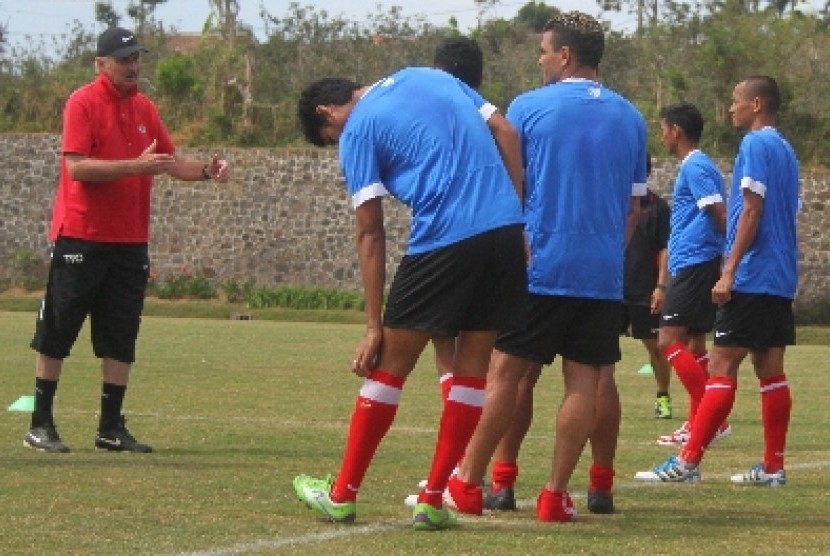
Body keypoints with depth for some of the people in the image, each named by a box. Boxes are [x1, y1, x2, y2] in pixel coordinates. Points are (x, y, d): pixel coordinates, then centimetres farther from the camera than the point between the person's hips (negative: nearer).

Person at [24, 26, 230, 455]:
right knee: (56, 334, 0)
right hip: (81, 238, -6)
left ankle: (112, 428, 12)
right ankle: (40, 425, 6)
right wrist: (136, 166, -25)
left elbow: (171, 161, 15)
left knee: (121, 339, 6)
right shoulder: (83, 103, -9)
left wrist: (205, 171, -4)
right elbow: (77, 166, -18)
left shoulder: (144, 108, 11)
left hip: (130, 241, 6)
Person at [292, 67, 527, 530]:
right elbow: (507, 134, 15)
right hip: (506, 229, 5)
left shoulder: (357, 132, 6)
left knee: (390, 366, 7)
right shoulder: (427, 77, 23)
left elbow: (370, 233, 2)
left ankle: (342, 495, 14)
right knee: (473, 367, 10)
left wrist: (374, 327, 3)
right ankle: (433, 501, 11)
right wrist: (518, 212, 13)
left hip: (443, 239, -5)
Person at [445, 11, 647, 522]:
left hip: (540, 269, -3)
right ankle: (556, 495, 0)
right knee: (587, 378, 3)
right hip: (605, 274, 3)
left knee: (505, 372, 1)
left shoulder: (528, 108, -2)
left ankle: (468, 484, 3)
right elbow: (633, 206, 16)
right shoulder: (630, 118, 10)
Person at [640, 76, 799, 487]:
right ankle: (773, 466, 5)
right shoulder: (785, 151, 17)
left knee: (721, 367, -9)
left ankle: (688, 461, -11)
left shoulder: (755, 145, -10)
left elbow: (752, 211, -17)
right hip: (781, 280, 9)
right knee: (770, 369, 7)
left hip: (752, 279, -9)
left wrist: (729, 271, -18)